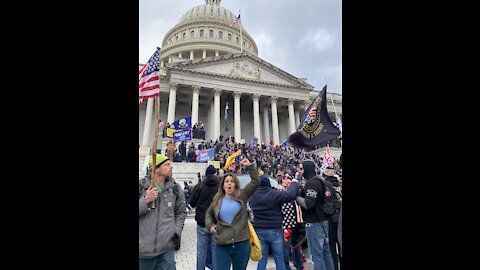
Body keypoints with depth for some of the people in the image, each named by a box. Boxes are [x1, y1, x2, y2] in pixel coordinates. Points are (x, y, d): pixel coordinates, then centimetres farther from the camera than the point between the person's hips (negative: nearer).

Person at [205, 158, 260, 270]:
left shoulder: (242, 195, -1)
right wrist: (210, 225, 4)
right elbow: (209, 213, 21)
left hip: (242, 244, 0)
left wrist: (250, 166, -12)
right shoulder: (217, 200, 5)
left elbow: (256, 182, -6)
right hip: (222, 246, 1)